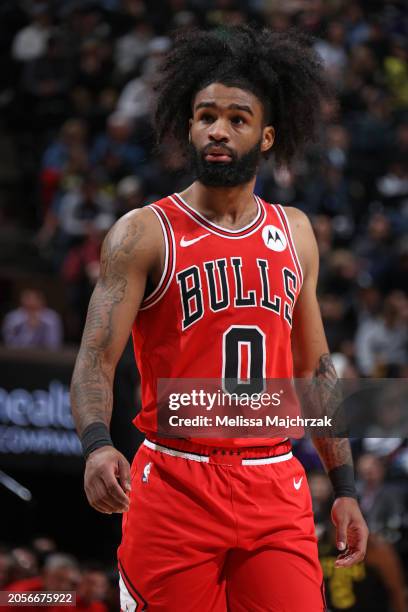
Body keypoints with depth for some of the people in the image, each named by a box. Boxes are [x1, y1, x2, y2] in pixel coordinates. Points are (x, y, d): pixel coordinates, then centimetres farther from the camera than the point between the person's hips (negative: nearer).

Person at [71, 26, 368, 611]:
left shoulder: (295, 233, 12)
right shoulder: (144, 234, -2)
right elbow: (95, 360, -10)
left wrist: (345, 490, 15)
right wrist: (98, 446, -30)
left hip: (276, 490, 3)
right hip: (174, 490, -3)